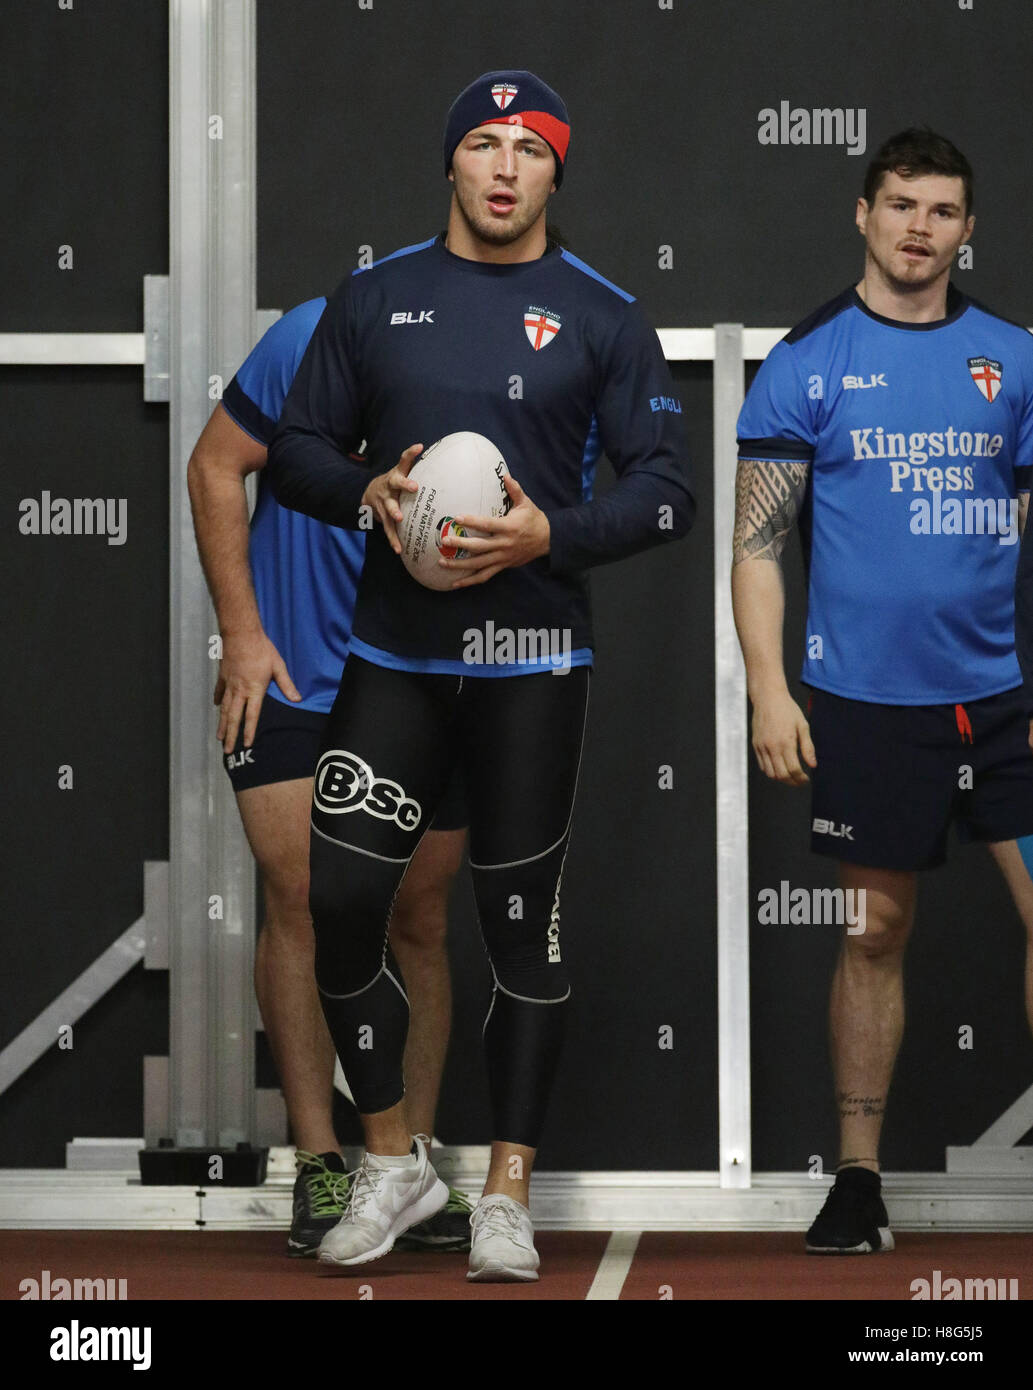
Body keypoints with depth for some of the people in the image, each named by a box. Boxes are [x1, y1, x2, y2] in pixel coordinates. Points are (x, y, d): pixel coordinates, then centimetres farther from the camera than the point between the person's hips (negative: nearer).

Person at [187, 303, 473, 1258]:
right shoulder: (317, 338, -13)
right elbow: (216, 466, -2)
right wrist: (242, 633, -6)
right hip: (290, 676, -1)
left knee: (420, 922, 2)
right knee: (299, 901, -8)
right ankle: (320, 1170, -2)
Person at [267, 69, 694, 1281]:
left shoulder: (601, 316, 2)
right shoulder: (374, 299, 9)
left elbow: (663, 490, -1)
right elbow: (296, 451, 11)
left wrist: (552, 534, -17)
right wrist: (366, 493, -10)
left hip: (532, 665, -2)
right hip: (394, 656, 2)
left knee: (522, 920, 2)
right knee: (340, 898, -6)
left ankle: (507, 1192, 11)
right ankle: (393, 1160, 13)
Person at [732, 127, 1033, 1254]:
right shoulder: (808, 362, 0)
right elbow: (758, 539, 0)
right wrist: (768, 691, -8)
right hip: (866, 697, -2)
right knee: (877, 929, 5)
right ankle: (857, 1180, 14)